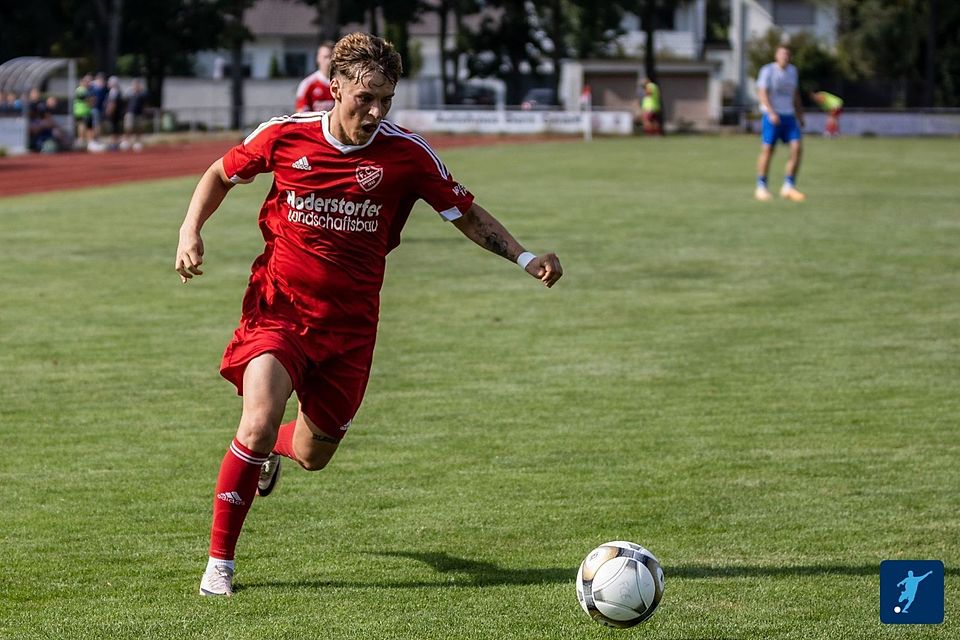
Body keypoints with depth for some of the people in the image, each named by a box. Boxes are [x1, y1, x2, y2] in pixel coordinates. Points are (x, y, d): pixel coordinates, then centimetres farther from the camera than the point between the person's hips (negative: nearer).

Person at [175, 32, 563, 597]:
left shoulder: (405, 153, -8)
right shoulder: (285, 136, -7)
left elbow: (466, 213, 3)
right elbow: (222, 173, 11)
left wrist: (525, 258, -10)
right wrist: (192, 230, -4)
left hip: (348, 323, 2)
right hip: (278, 306, -2)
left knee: (313, 454, 10)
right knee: (259, 421, -24)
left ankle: (275, 449, 51)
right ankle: (219, 564, -9)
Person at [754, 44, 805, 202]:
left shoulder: (793, 71, 12)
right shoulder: (767, 70, -6)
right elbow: (762, 93, -13)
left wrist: (800, 115, 20)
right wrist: (772, 113, -24)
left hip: (789, 116, 5)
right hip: (771, 116, -5)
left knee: (797, 148, -8)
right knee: (767, 150, -4)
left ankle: (788, 187, -2)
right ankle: (761, 188, 9)